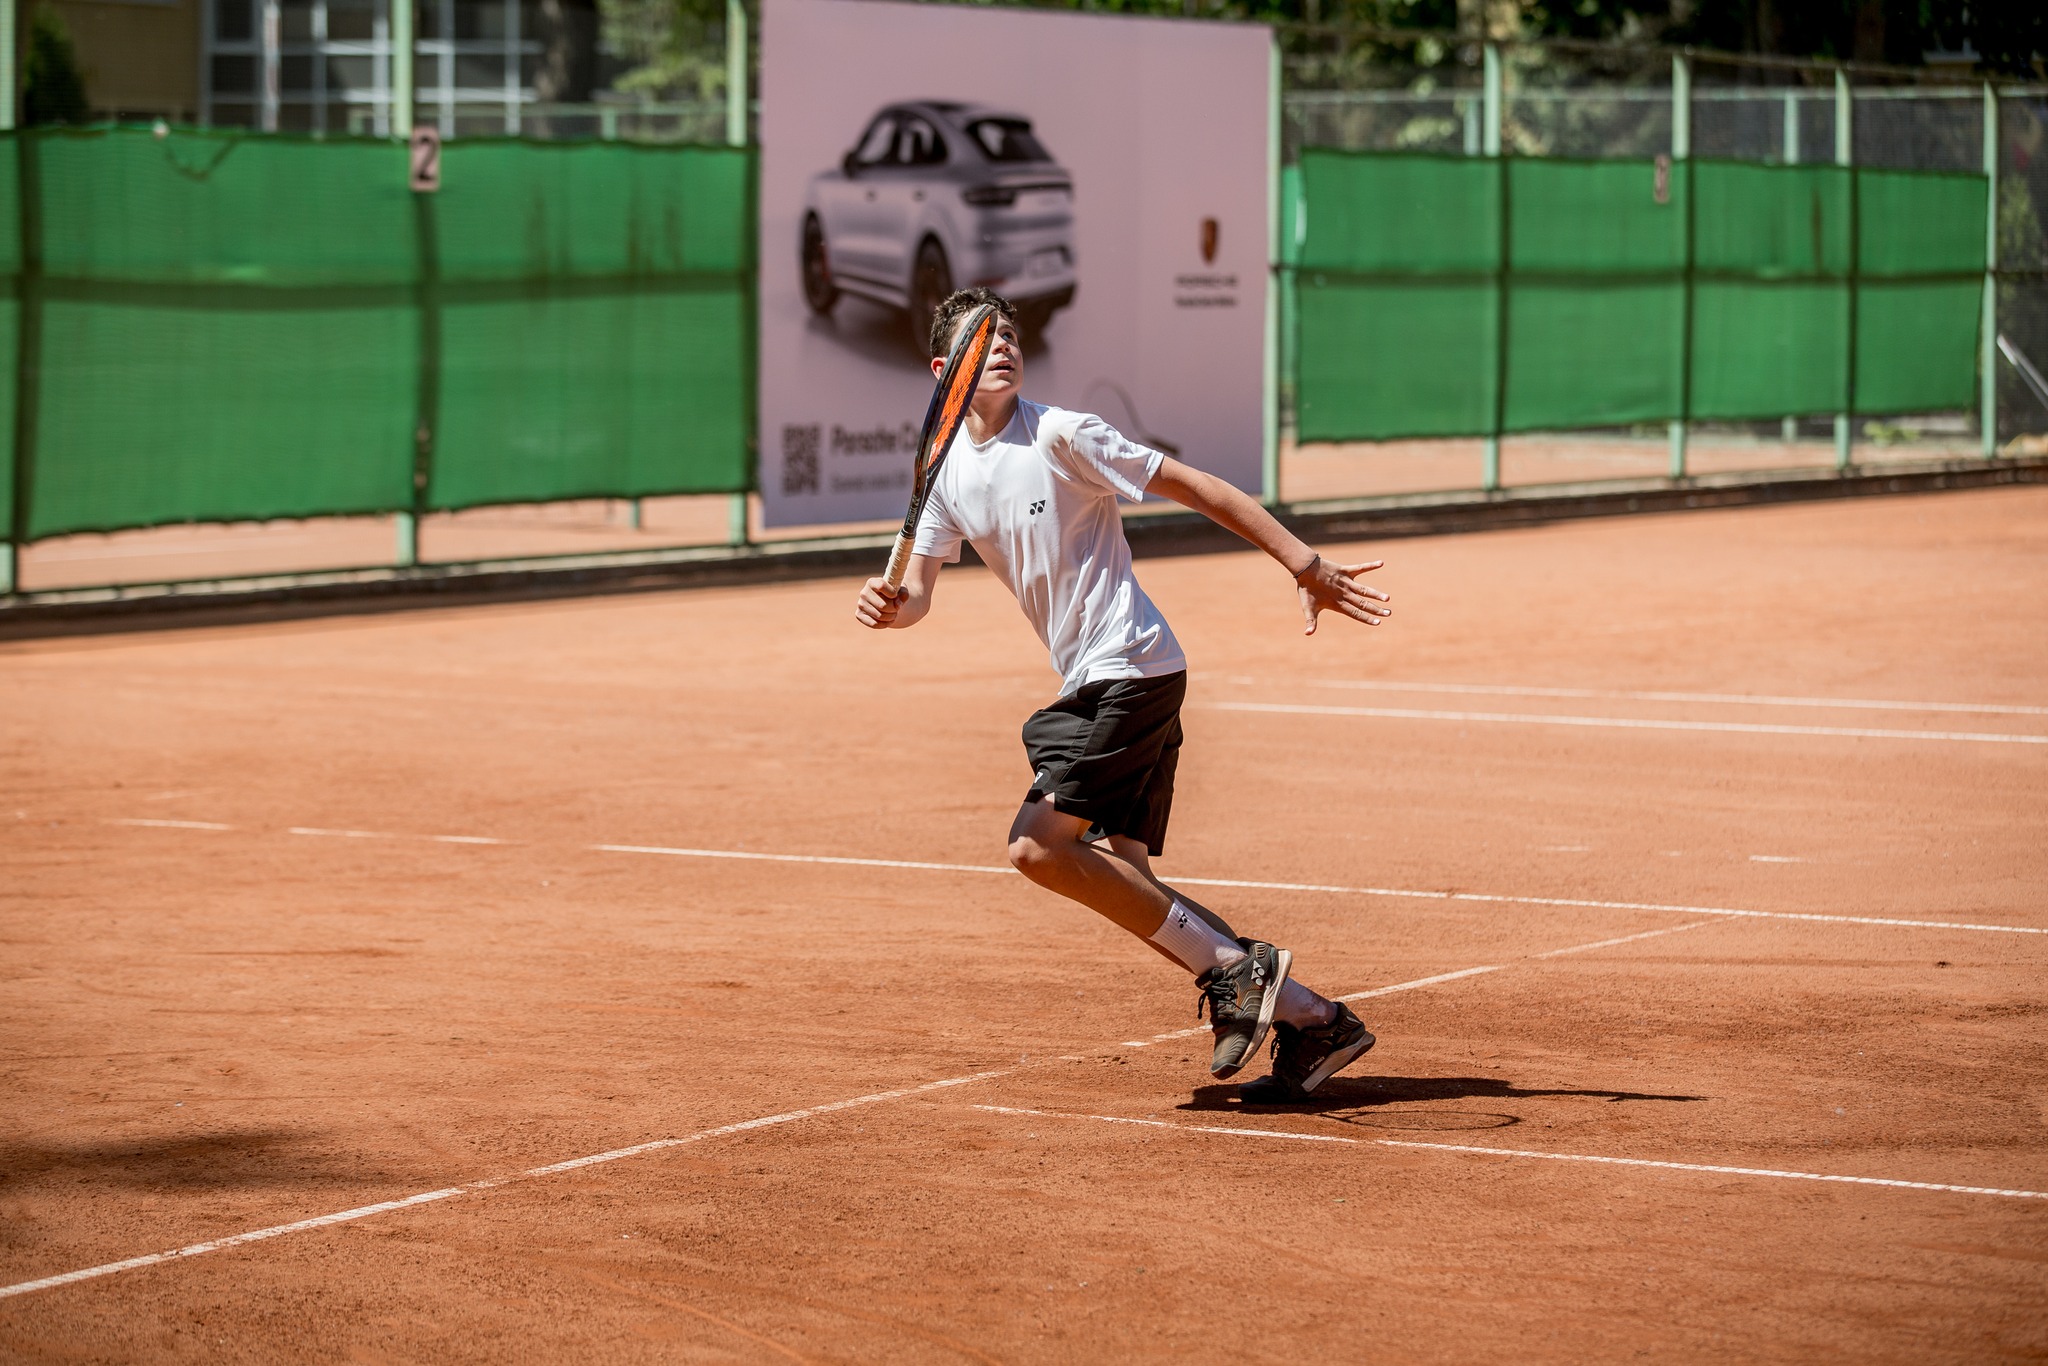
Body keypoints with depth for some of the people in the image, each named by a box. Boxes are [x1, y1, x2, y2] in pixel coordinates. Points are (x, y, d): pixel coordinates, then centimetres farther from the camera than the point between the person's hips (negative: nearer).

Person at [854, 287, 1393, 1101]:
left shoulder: (1060, 436, -10)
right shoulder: (948, 471, 10)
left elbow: (1196, 487, -9)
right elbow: (918, 591, 8)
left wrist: (1306, 567, -11)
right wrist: (889, 605, -17)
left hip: (1130, 668, -8)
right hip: (1091, 686, 8)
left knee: (1038, 846, -17)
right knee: (1124, 887, 5)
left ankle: (1231, 968, -10)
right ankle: (1310, 1019, 9)